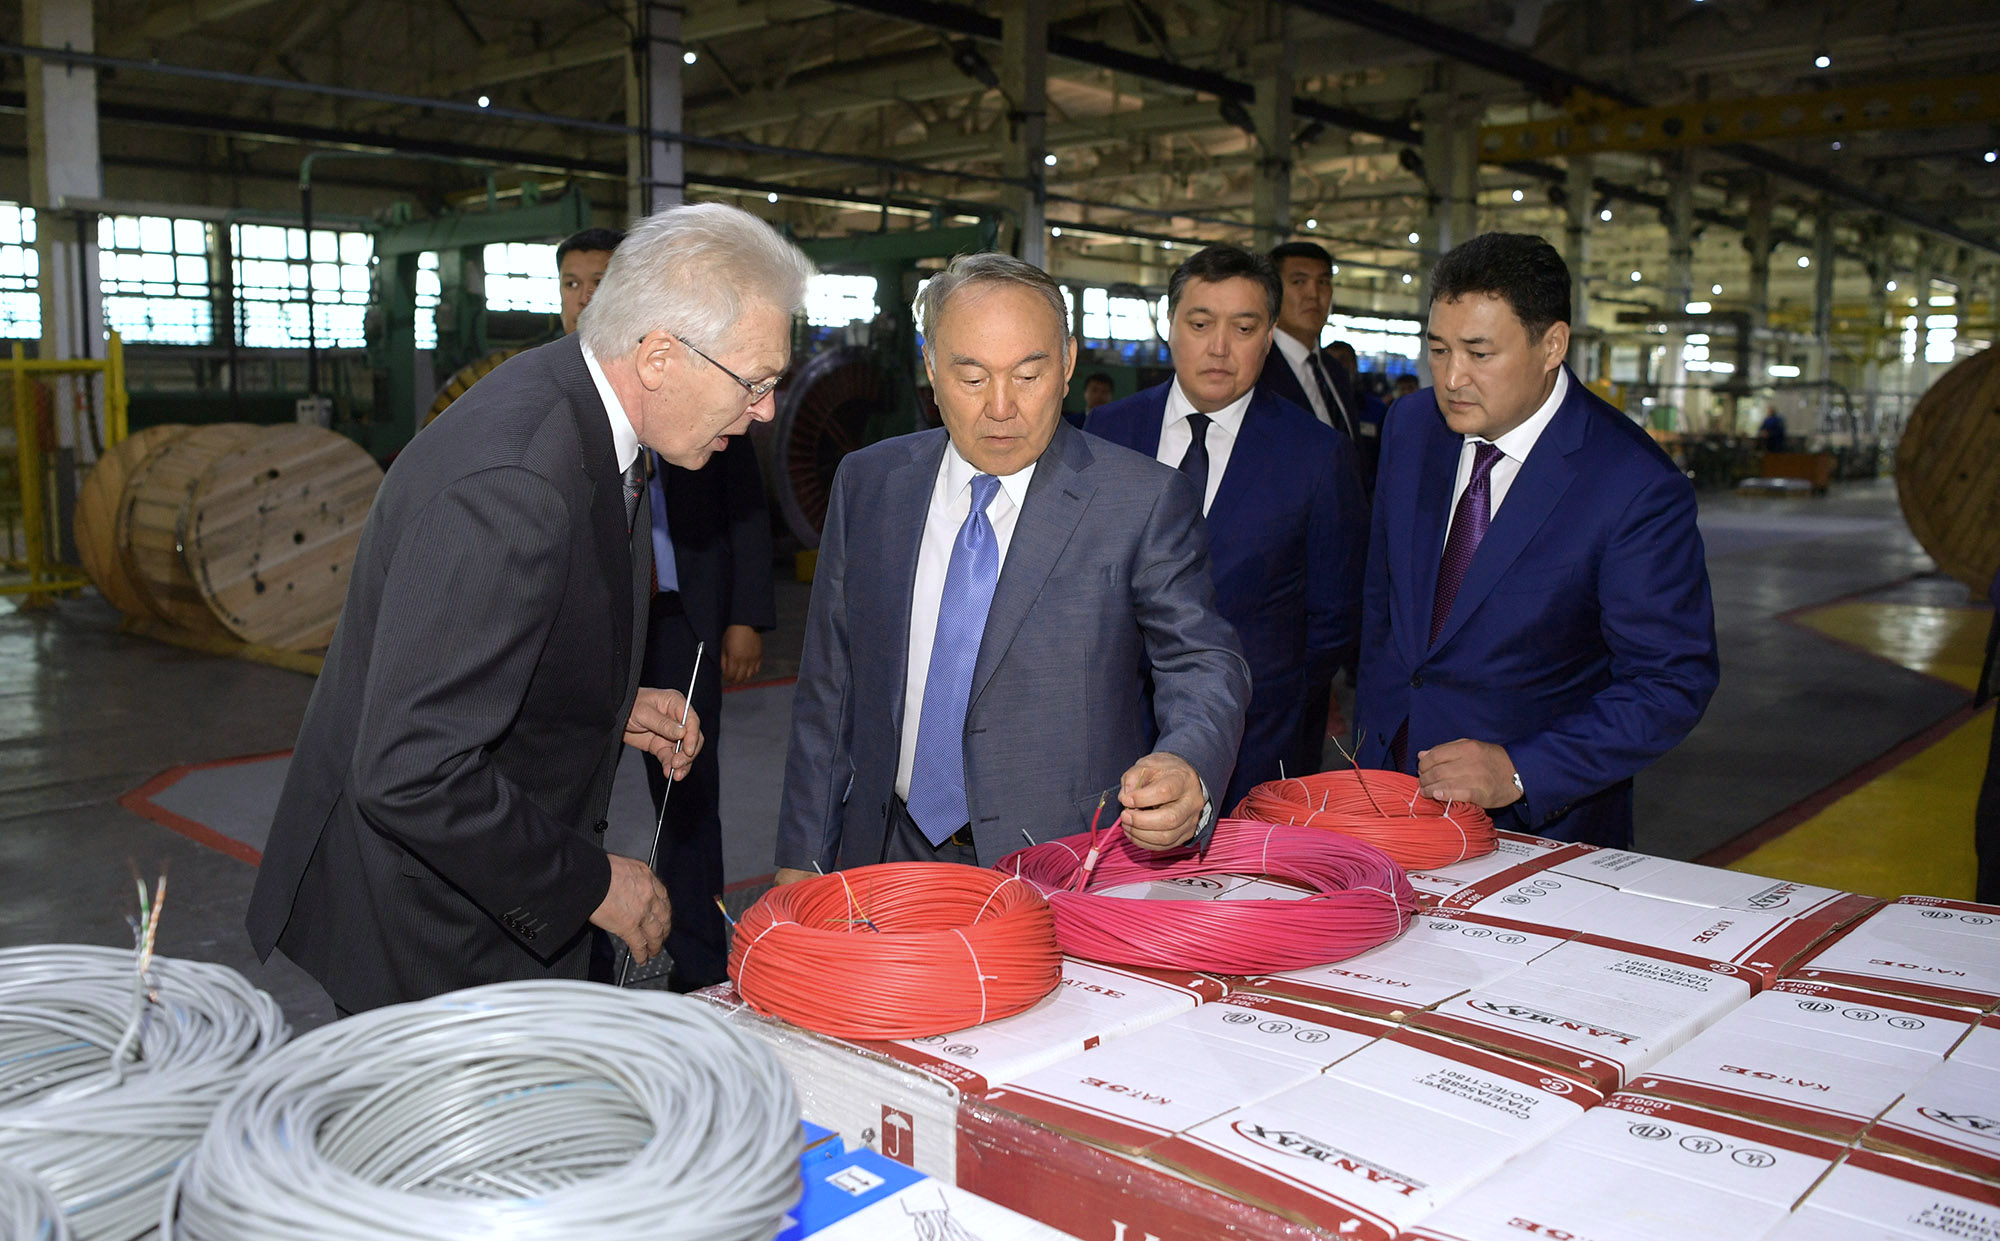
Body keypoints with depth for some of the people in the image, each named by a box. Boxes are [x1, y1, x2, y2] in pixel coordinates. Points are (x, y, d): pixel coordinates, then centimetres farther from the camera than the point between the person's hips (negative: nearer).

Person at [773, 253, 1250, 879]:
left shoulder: (1145, 500, -10)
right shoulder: (867, 483, 2)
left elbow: (1202, 662, -7)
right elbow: (830, 681, 5)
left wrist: (1188, 769, -30)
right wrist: (802, 853, 4)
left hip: (1066, 874, -3)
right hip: (892, 858, 3)